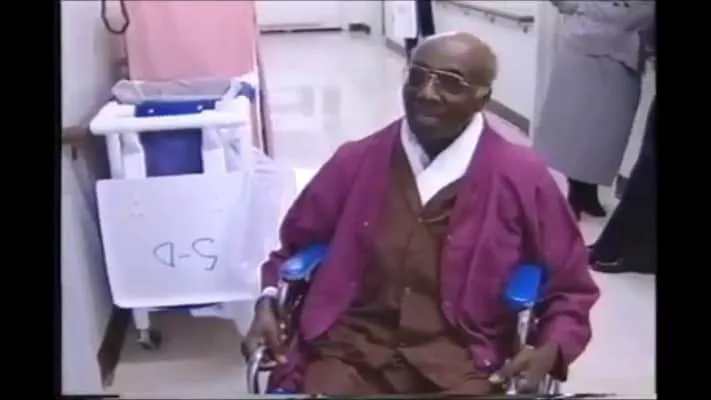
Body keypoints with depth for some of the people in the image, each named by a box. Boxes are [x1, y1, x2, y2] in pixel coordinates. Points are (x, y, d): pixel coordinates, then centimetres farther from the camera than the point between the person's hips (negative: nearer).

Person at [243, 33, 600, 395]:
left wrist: (550, 350, -9)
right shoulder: (355, 160, 6)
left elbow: (570, 290, 9)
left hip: (461, 366, -1)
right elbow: (294, 246, 19)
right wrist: (268, 303, 1)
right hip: (351, 352, 2)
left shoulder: (522, 177, 0)